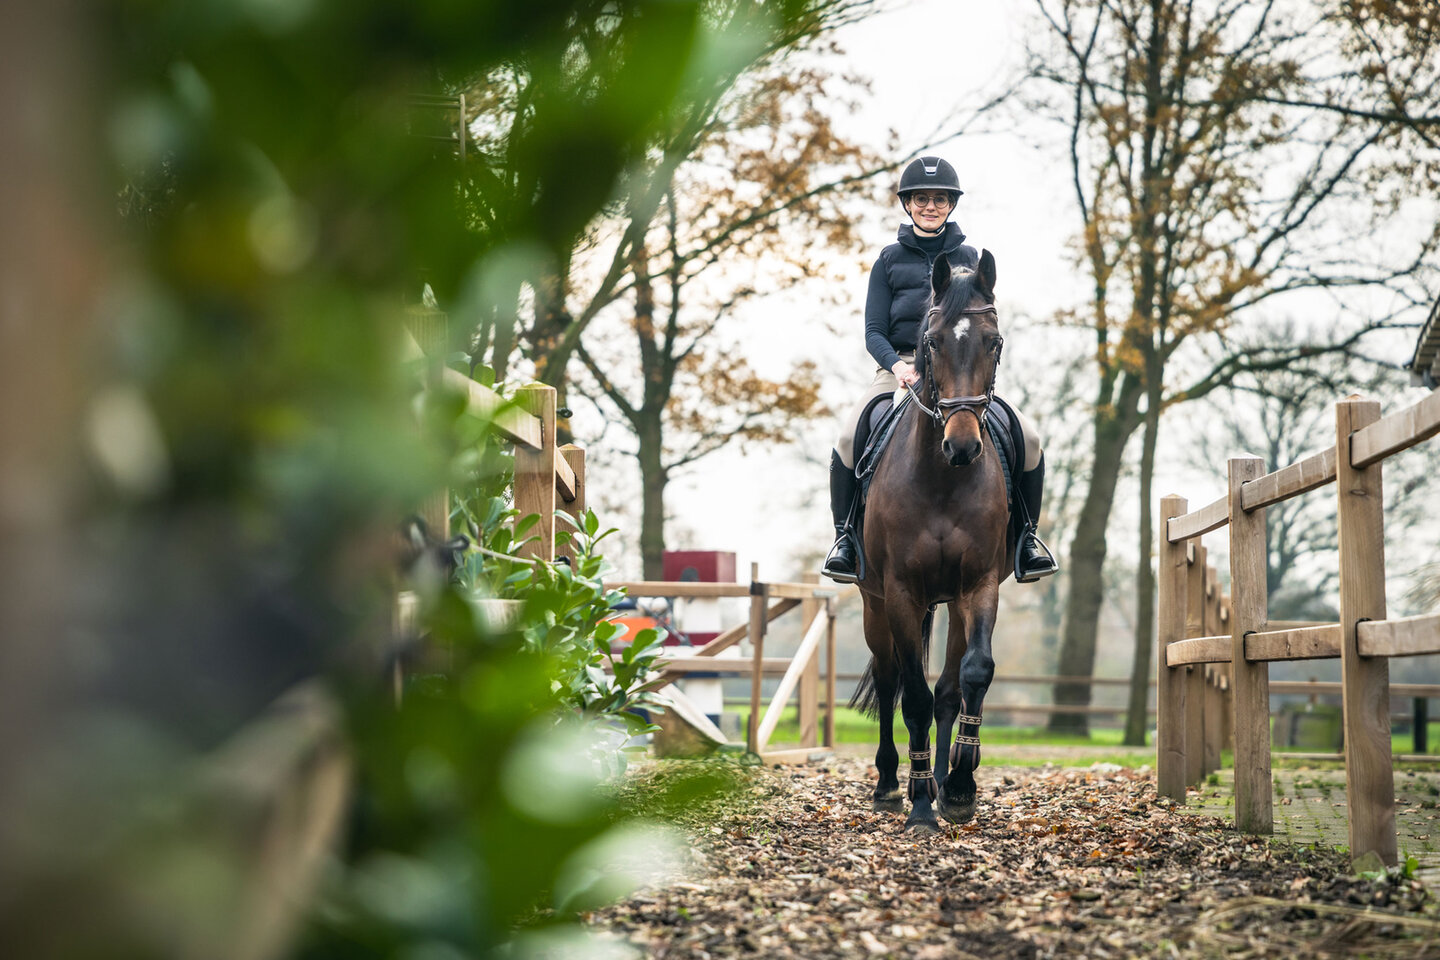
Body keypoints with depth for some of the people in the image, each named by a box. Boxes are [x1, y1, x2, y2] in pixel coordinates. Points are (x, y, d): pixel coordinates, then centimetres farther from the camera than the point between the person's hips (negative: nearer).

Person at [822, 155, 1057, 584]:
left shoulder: (968, 258, 13)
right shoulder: (890, 259, 10)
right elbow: (874, 331, 5)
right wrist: (896, 364, -15)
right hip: (900, 366, -1)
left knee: (1028, 437, -20)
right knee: (848, 439, -29)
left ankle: (1025, 536, 1)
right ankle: (844, 534, -8)